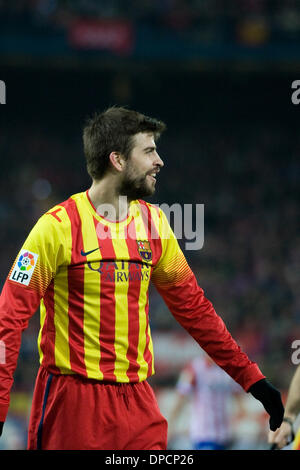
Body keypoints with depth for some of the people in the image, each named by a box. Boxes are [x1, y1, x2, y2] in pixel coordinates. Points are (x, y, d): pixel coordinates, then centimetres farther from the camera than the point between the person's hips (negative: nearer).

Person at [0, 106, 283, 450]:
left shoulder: (153, 222, 8)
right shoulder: (59, 226, -9)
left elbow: (192, 306, 16)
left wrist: (251, 379, 14)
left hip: (137, 398, 5)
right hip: (72, 397, -5)